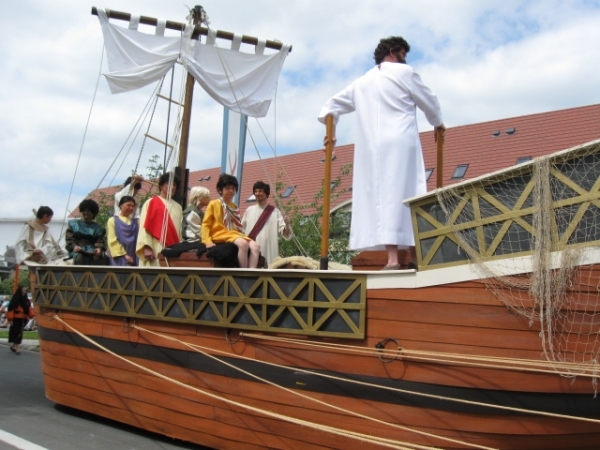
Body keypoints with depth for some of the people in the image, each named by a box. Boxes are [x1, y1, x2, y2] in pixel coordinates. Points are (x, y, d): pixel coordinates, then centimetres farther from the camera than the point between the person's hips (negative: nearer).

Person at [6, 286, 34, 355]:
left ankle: (13, 346, 30)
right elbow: (10, 309, -13)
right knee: (16, 333, -5)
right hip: (16, 319, -6)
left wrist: (32, 315, -11)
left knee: (19, 333, 13)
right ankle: (16, 349, -2)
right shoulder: (15, 299, -11)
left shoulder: (26, 300, 9)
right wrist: (10, 319, -16)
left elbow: (29, 308, 5)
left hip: (23, 319, 6)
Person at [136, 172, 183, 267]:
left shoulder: (178, 207, 16)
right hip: (155, 250, -4)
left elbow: (180, 229, 14)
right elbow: (145, 226, -3)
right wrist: (147, 247, -14)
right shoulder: (151, 203, 4)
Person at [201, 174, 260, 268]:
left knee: (255, 246, -20)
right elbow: (206, 224, 0)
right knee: (243, 243, -35)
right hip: (221, 234, -7)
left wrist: (240, 235, 6)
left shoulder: (235, 207, 20)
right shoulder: (214, 204, 3)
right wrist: (207, 241, -13)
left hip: (234, 234, 7)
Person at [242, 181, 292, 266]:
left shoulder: (274, 211, 6)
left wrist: (287, 224, -20)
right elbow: (242, 229, 18)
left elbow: (285, 233, 0)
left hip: (268, 251, -2)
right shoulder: (249, 210, 13)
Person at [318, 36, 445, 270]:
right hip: (400, 143, -4)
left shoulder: (362, 82, 23)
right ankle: (415, 256, -4)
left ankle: (392, 258, -14)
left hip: (371, 147, 4)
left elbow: (334, 104, 24)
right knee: (408, 195, -3)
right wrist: (438, 123, 33)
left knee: (383, 195, -4)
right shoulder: (404, 72, 9)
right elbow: (429, 101, 17)